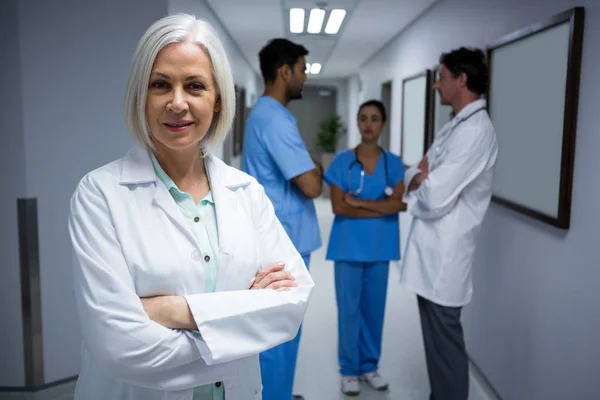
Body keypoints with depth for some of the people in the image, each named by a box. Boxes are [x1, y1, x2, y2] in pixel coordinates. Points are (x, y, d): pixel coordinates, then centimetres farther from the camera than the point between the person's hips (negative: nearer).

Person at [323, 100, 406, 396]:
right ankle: (349, 369, 19)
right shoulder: (342, 161, -3)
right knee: (349, 309, 4)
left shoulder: (393, 163, 2)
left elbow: (398, 203, -9)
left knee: (374, 308, 12)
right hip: (349, 247, -2)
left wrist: (358, 202, -14)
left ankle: (369, 366, 28)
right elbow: (339, 207, -11)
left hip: (380, 247, 2)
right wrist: (382, 208, -13)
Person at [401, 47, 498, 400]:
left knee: (445, 340, 3)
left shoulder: (475, 130, -18)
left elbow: (434, 198, -24)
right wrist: (419, 179, -8)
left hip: (445, 252, -10)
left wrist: (416, 189, -3)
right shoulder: (458, 125, 14)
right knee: (437, 337, 20)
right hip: (434, 248, 10)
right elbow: (415, 177, 15)